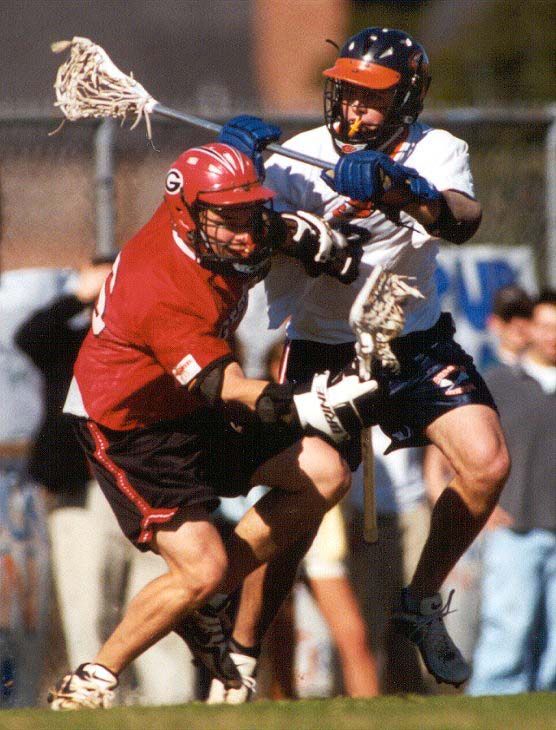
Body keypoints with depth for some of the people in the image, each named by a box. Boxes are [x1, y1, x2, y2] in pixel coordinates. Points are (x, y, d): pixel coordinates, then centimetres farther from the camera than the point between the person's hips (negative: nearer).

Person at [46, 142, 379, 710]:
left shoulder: (202, 225, -10)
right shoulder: (166, 295, -35)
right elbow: (228, 392, -39)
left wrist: (298, 230, -1)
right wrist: (313, 407, -54)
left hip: (189, 410, 9)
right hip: (126, 430, -9)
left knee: (324, 475, 2)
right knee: (202, 569, -20)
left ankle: (202, 609, 10)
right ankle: (87, 686, -5)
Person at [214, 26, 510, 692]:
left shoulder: (435, 152, -2)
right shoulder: (300, 156, -6)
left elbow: (462, 221, -24)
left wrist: (396, 188, -42)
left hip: (416, 345, 2)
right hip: (321, 353, -2)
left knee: (486, 465, -14)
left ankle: (421, 604, 8)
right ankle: (239, 652, 3)